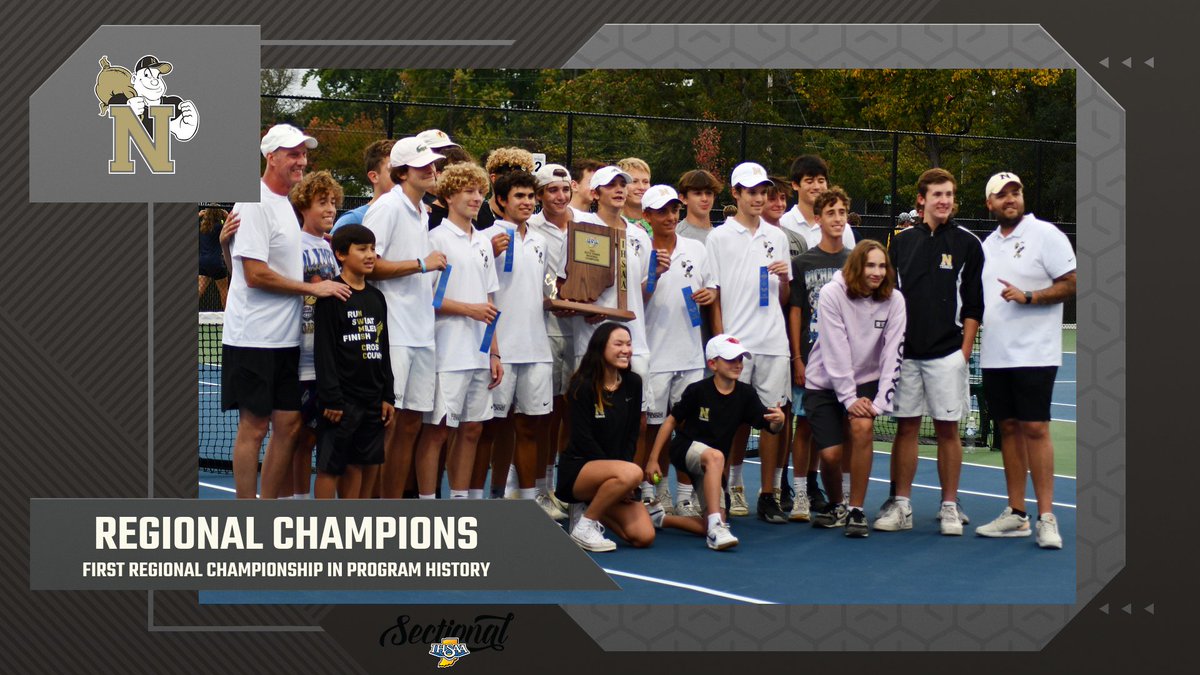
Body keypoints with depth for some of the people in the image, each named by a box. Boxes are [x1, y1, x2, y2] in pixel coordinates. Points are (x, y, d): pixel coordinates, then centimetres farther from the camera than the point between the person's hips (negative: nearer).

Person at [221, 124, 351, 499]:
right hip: (254, 338, -9)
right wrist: (312, 288, -13)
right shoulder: (255, 203, -13)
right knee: (254, 426, -3)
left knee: (288, 424, 8)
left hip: (284, 338, 9)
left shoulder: (284, 203, 16)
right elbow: (255, 274, -19)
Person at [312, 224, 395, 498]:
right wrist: (330, 398, -16)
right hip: (342, 399, -7)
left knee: (357, 465, 11)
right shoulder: (332, 295, -8)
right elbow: (323, 350, -12)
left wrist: (388, 396, 13)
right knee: (330, 465, -2)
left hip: (372, 398, 7)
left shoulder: (376, 298, 13)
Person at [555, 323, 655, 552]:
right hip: (577, 468, -6)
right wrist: (620, 472, -18)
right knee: (632, 473, -36)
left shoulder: (633, 383, 6)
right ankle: (584, 526, -17)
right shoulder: (583, 386, -10)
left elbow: (632, 434, 7)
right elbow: (582, 439, -14)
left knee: (644, 537, -11)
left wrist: (621, 472, -9)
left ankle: (589, 506, 14)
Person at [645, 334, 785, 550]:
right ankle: (716, 527, -45)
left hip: (711, 466, 6)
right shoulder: (698, 390, -15)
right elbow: (671, 421, -6)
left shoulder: (746, 394, -5)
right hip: (684, 450, -6)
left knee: (711, 528, 0)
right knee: (715, 456, -40)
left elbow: (770, 427, -8)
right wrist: (653, 459, -9)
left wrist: (778, 421, -34)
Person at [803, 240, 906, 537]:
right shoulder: (832, 294, -16)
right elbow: (835, 353, -18)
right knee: (831, 454, -10)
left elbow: (893, 354, -10)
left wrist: (880, 401, -18)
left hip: (867, 381, 2)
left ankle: (856, 510, -13)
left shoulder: (894, 301, -7)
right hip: (825, 383, -2)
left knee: (862, 427, -26)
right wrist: (849, 398, -20)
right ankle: (836, 505, 23)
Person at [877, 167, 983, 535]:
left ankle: (949, 506, 9)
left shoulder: (967, 243, 2)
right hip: (905, 351, 2)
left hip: (947, 353, -2)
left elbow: (974, 303, 1)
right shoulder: (902, 241, 9)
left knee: (947, 429, 1)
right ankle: (900, 505, 10)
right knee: (906, 426, 4)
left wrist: (964, 349, -5)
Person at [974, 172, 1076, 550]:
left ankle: (1046, 517, -4)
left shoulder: (1045, 235, -5)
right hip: (994, 356, 6)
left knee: (1035, 429, -8)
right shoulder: (988, 244, 15)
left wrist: (1028, 297, -19)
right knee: (1008, 429, 8)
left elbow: (1071, 284, -9)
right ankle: (1015, 515, 13)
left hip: (1034, 355, -6)